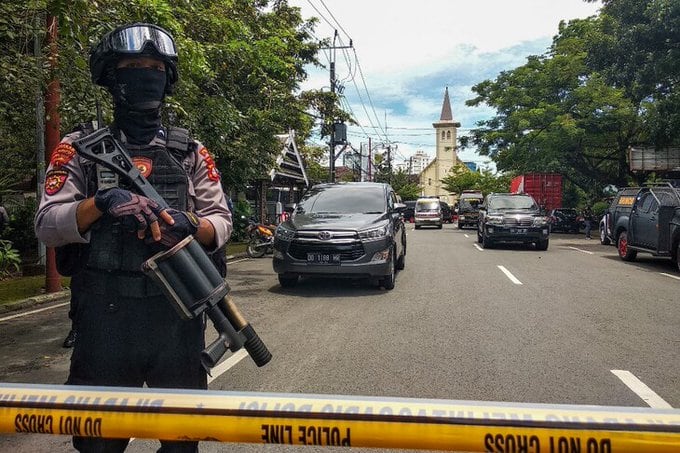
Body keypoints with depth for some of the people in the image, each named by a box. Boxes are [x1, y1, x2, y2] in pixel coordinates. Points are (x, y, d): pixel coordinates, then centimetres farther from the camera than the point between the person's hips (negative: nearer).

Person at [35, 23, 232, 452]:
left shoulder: (191, 151, 10)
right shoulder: (80, 147, 6)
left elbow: (222, 222, 5)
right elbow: (47, 225, -2)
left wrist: (188, 225, -16)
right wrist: (100, 202, -20)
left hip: (179, 315, 1)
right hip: (104, 316, -1)